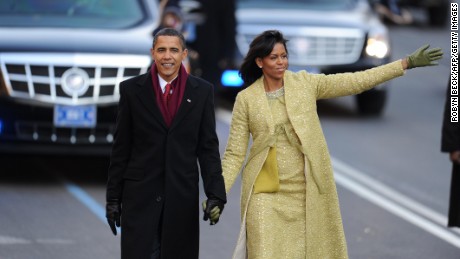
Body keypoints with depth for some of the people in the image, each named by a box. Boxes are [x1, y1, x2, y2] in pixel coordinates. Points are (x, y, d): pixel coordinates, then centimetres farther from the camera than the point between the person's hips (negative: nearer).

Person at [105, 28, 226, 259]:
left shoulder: (201, 91, 3)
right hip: (140, 194, -1)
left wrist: (215, 194, -5)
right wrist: (113, 197, 3)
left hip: (182, 195, 1)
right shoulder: (132, 89, 2)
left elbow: (208, 147, 4)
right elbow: (121, 149, 5)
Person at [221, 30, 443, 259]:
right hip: (266, 194, -2)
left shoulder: (305, 83, 2)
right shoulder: (246, 99, -2)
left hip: (307, 190, 2)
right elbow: (235, 154, 0)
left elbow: (356, 82, 0)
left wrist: (408, 63, -4)